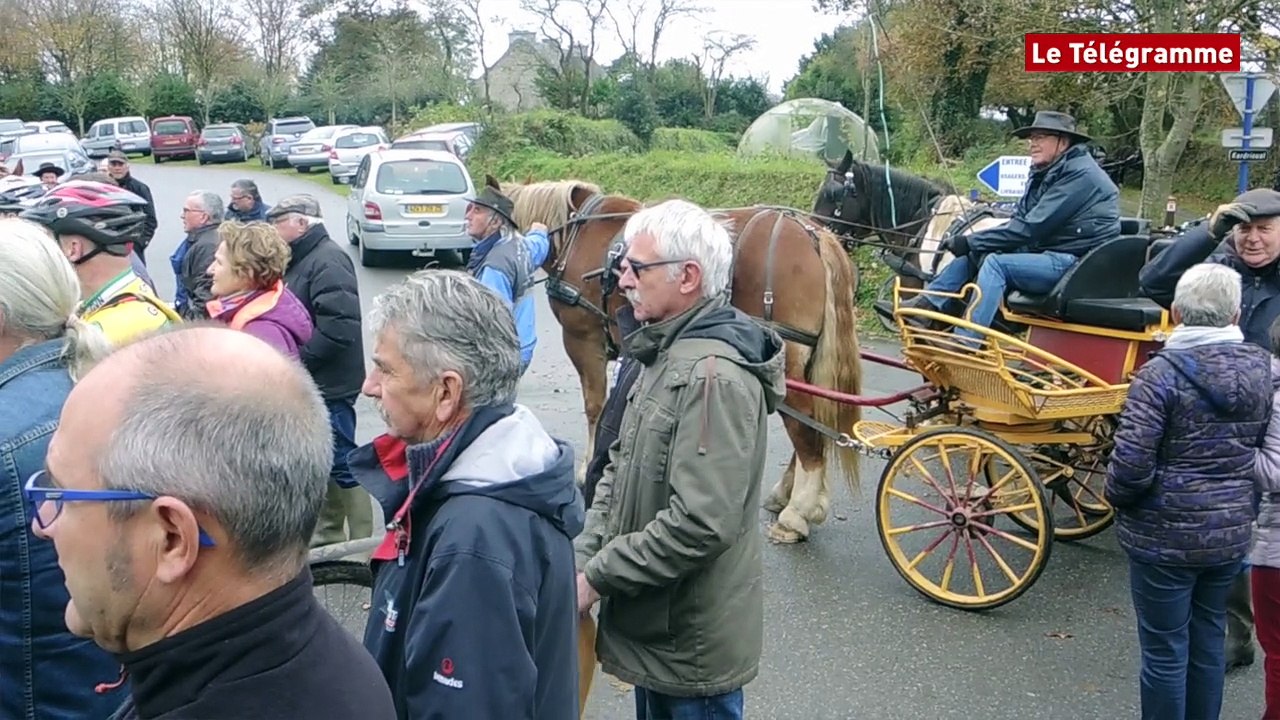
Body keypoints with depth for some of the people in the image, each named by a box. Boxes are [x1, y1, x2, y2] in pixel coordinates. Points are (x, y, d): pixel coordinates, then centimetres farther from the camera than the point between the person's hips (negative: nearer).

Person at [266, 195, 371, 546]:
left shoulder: (328, 261, -17)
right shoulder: (302, 259, 14)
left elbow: (339, 327, -27)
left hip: (329, 386, -10)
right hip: (310, 383, 10)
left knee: (341, 462, -3)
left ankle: (362, 542, 7)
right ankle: (328, 536, 31)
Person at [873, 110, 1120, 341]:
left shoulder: (1080, 174, -16)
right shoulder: (1045, 173, 14)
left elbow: (1031, 227, -21)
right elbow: (1019, 221, 6)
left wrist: (972, 241, -17)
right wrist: (972, 243, -11)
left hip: (1076, 264, -10)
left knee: (996, 263, -26)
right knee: (973, 253, 4)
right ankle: (926, 305, -5)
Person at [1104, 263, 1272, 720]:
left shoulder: (1163, 372, -19)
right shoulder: (1262, 369, 0)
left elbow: (1131, 465, -22)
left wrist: (1115, 496, -3)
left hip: (1166, 536, -6)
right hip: (1232, 532, 6)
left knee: (1165, 650, 8)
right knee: (1209, 638, 21)